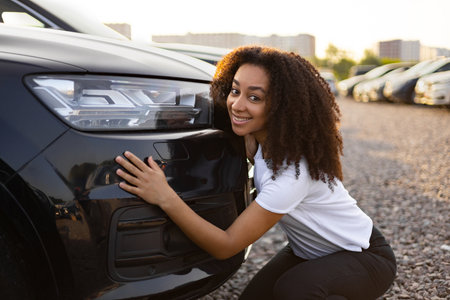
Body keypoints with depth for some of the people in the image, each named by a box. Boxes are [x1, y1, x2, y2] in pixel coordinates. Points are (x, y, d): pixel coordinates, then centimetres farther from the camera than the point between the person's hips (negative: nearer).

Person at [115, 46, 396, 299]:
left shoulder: (295, 168, -35)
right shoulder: (257, 138, -12)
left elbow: (226, 246, -33)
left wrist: (166, 197, -42)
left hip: (365, 256, -7)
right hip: (308, 251, 7)